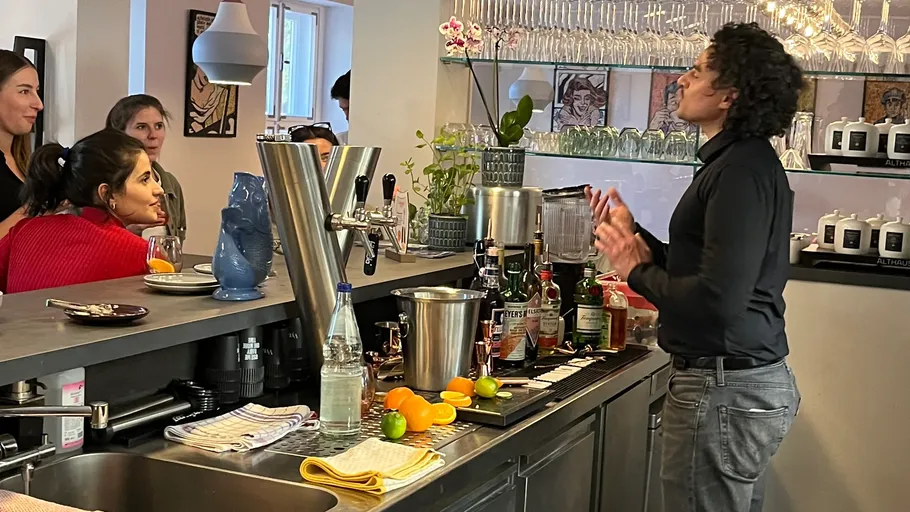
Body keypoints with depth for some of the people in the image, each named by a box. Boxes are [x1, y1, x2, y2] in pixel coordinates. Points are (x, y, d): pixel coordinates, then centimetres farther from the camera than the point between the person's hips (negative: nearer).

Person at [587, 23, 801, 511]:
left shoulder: (741, 172, -20)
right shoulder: (747, 161, 14)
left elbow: (717, 299, -28)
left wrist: (637, 270, -14)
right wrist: (633, 234, 11)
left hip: (724, 389, -11)